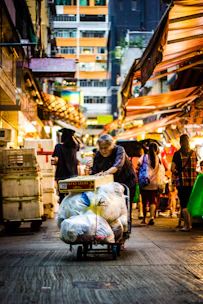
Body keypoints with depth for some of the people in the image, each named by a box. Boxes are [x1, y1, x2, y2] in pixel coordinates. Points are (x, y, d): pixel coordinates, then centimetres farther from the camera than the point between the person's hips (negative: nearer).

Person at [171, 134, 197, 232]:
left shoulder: (177, 154, -6)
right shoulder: (193, 153, 5)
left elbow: (172, 168, -9)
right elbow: (195, 167, 10)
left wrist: (177, 173, 9)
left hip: (181, 181, -4)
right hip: (192, 181, 4)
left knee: (184, 204, 0)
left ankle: (187, 225, -5)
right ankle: (188, 223, 16)